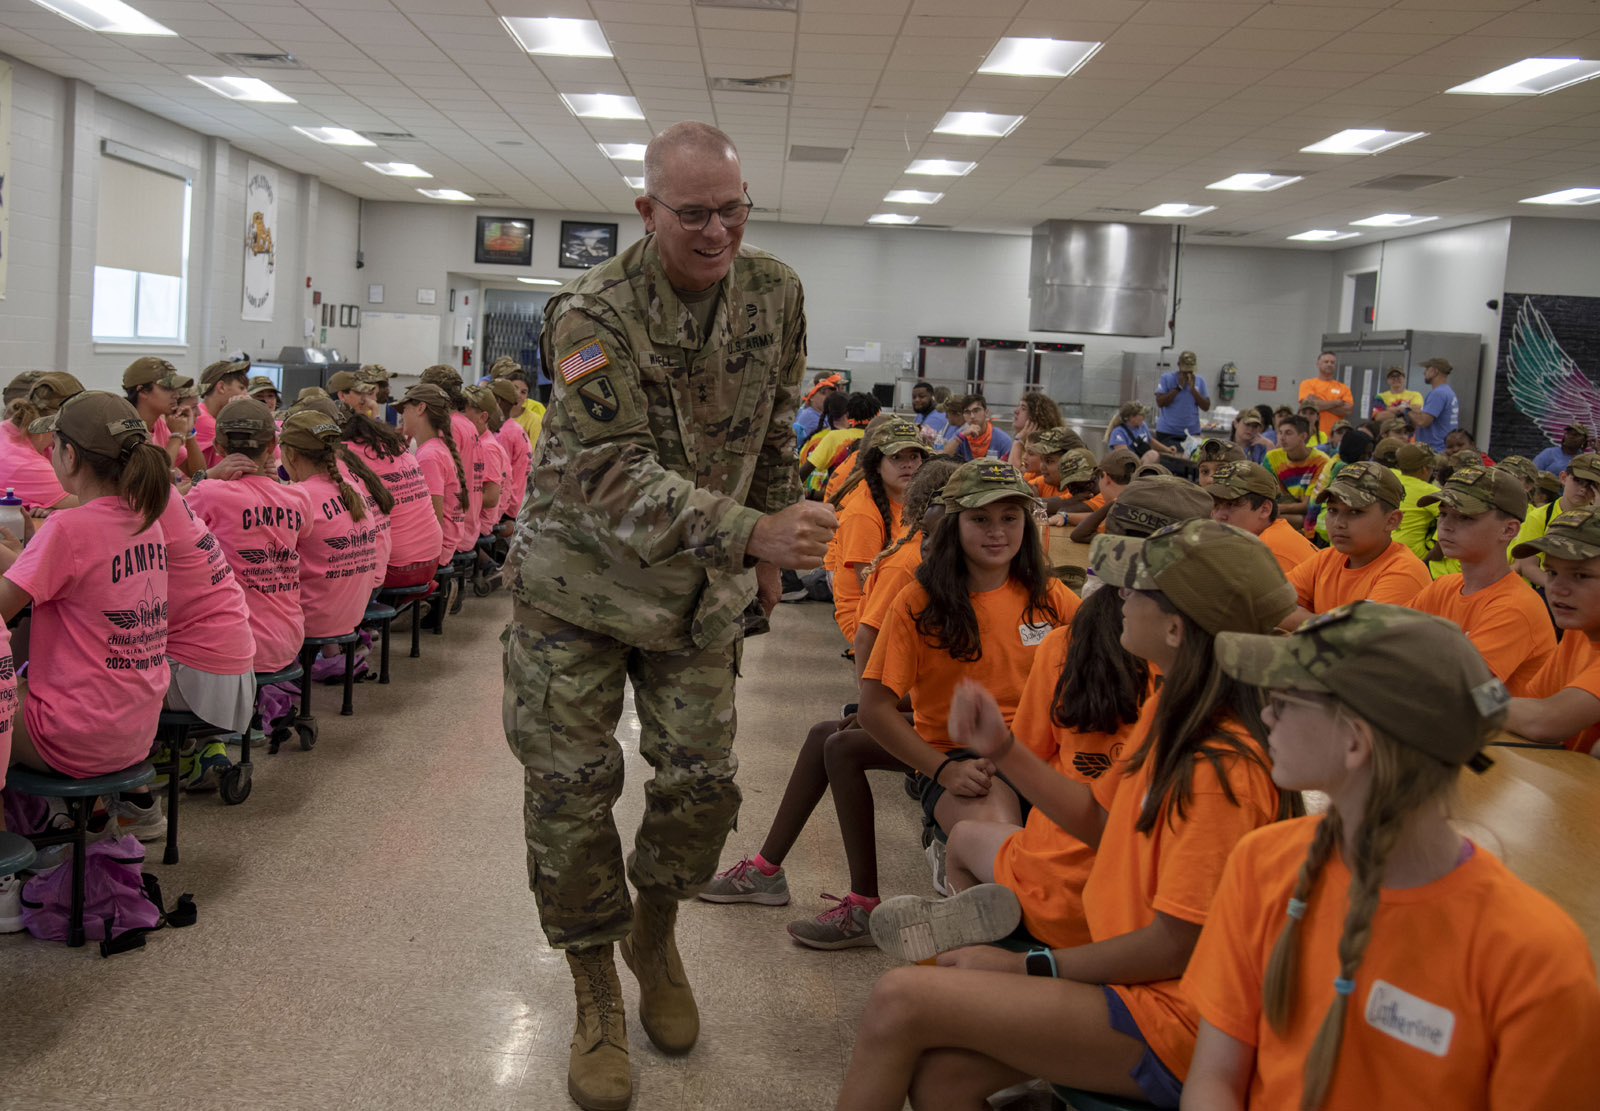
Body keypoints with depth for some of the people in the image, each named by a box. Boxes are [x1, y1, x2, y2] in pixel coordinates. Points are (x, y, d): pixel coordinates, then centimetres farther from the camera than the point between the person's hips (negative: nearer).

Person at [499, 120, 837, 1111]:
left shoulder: (776, 292, -5)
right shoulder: (594, 313, -22)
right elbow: (612, 478, -30)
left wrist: (769, 549, 13)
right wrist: (753, 535, -41)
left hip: (704, 585, 4)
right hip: (581, 580, -3)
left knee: (702, 781, 4)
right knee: (572, 785, 0)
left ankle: (656, 934, 34)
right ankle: (596, 988, 20)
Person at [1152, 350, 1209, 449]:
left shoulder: (1199, 381, 8)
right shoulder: (1166, 378, 0)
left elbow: (1206, 406, 2)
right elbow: (1160, 403, -9)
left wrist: (1193, 389, -8)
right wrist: (1179, 387, -12)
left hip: (1192, 432, 2)